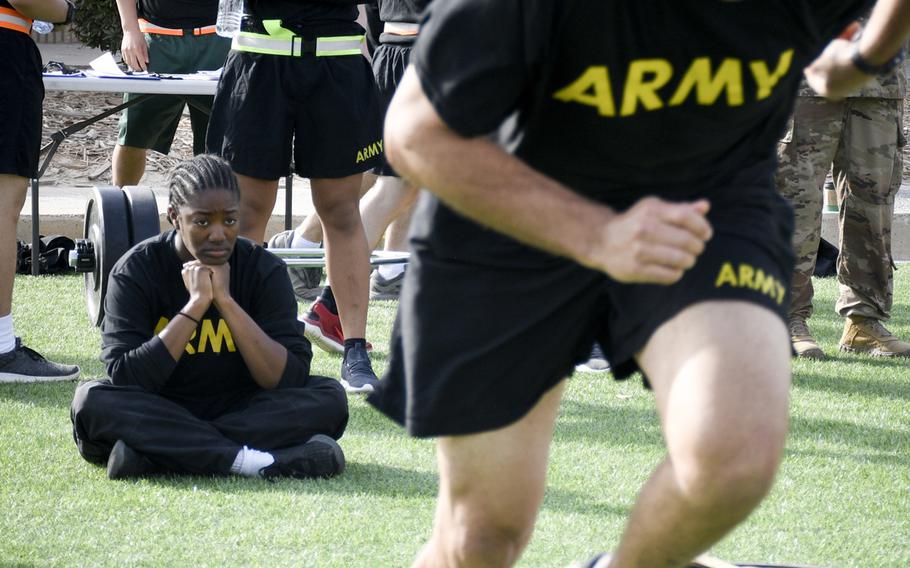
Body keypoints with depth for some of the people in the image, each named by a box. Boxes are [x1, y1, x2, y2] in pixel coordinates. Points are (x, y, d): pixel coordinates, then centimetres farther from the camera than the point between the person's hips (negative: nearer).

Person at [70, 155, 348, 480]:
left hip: (241, 413, 2)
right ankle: (245, 461, -37)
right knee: (91, 400, -29)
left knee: (329, 398, -23)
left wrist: (226, 301, -22)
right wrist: (195, 305, -23)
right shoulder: (135, 271, -9)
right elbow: (126, 379, -21)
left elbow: (289, 379, -16)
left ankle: (152, 457, -31)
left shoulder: (263, 270, -4)